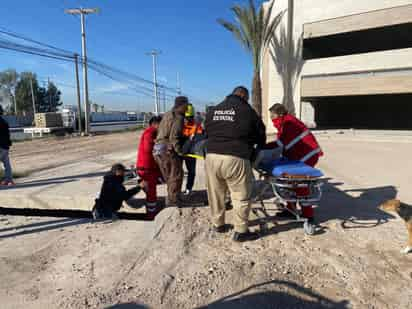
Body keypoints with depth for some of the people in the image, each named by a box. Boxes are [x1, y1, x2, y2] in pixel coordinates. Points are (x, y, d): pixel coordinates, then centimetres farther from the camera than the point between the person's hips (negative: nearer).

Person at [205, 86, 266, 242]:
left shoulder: (212, 110, 18)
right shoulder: (247, 110, 4)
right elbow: (261, 133, 15)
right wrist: (260, 148, 34)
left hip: (211, 157, 6)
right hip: (235, 159, -5)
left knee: (216, 194, 19)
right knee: (241, 196, 8)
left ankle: (218, 224, 35)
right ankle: (241, 231, 16)